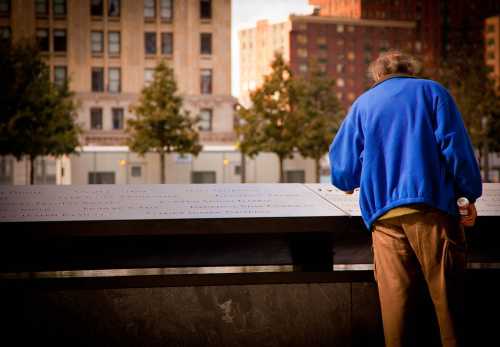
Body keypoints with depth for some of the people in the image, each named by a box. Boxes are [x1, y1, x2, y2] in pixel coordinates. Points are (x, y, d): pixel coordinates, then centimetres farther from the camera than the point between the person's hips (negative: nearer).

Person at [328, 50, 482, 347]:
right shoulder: (432, 91, 12)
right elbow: (456, 147, 0)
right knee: (448, 296, -1)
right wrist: (470, 196, 6)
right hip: (432, 210, -2)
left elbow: (343, 169, 15)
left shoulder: (363, 103, 18)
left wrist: (349, 184, 37)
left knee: (395, 298, 0)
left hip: (384, 215, 2)